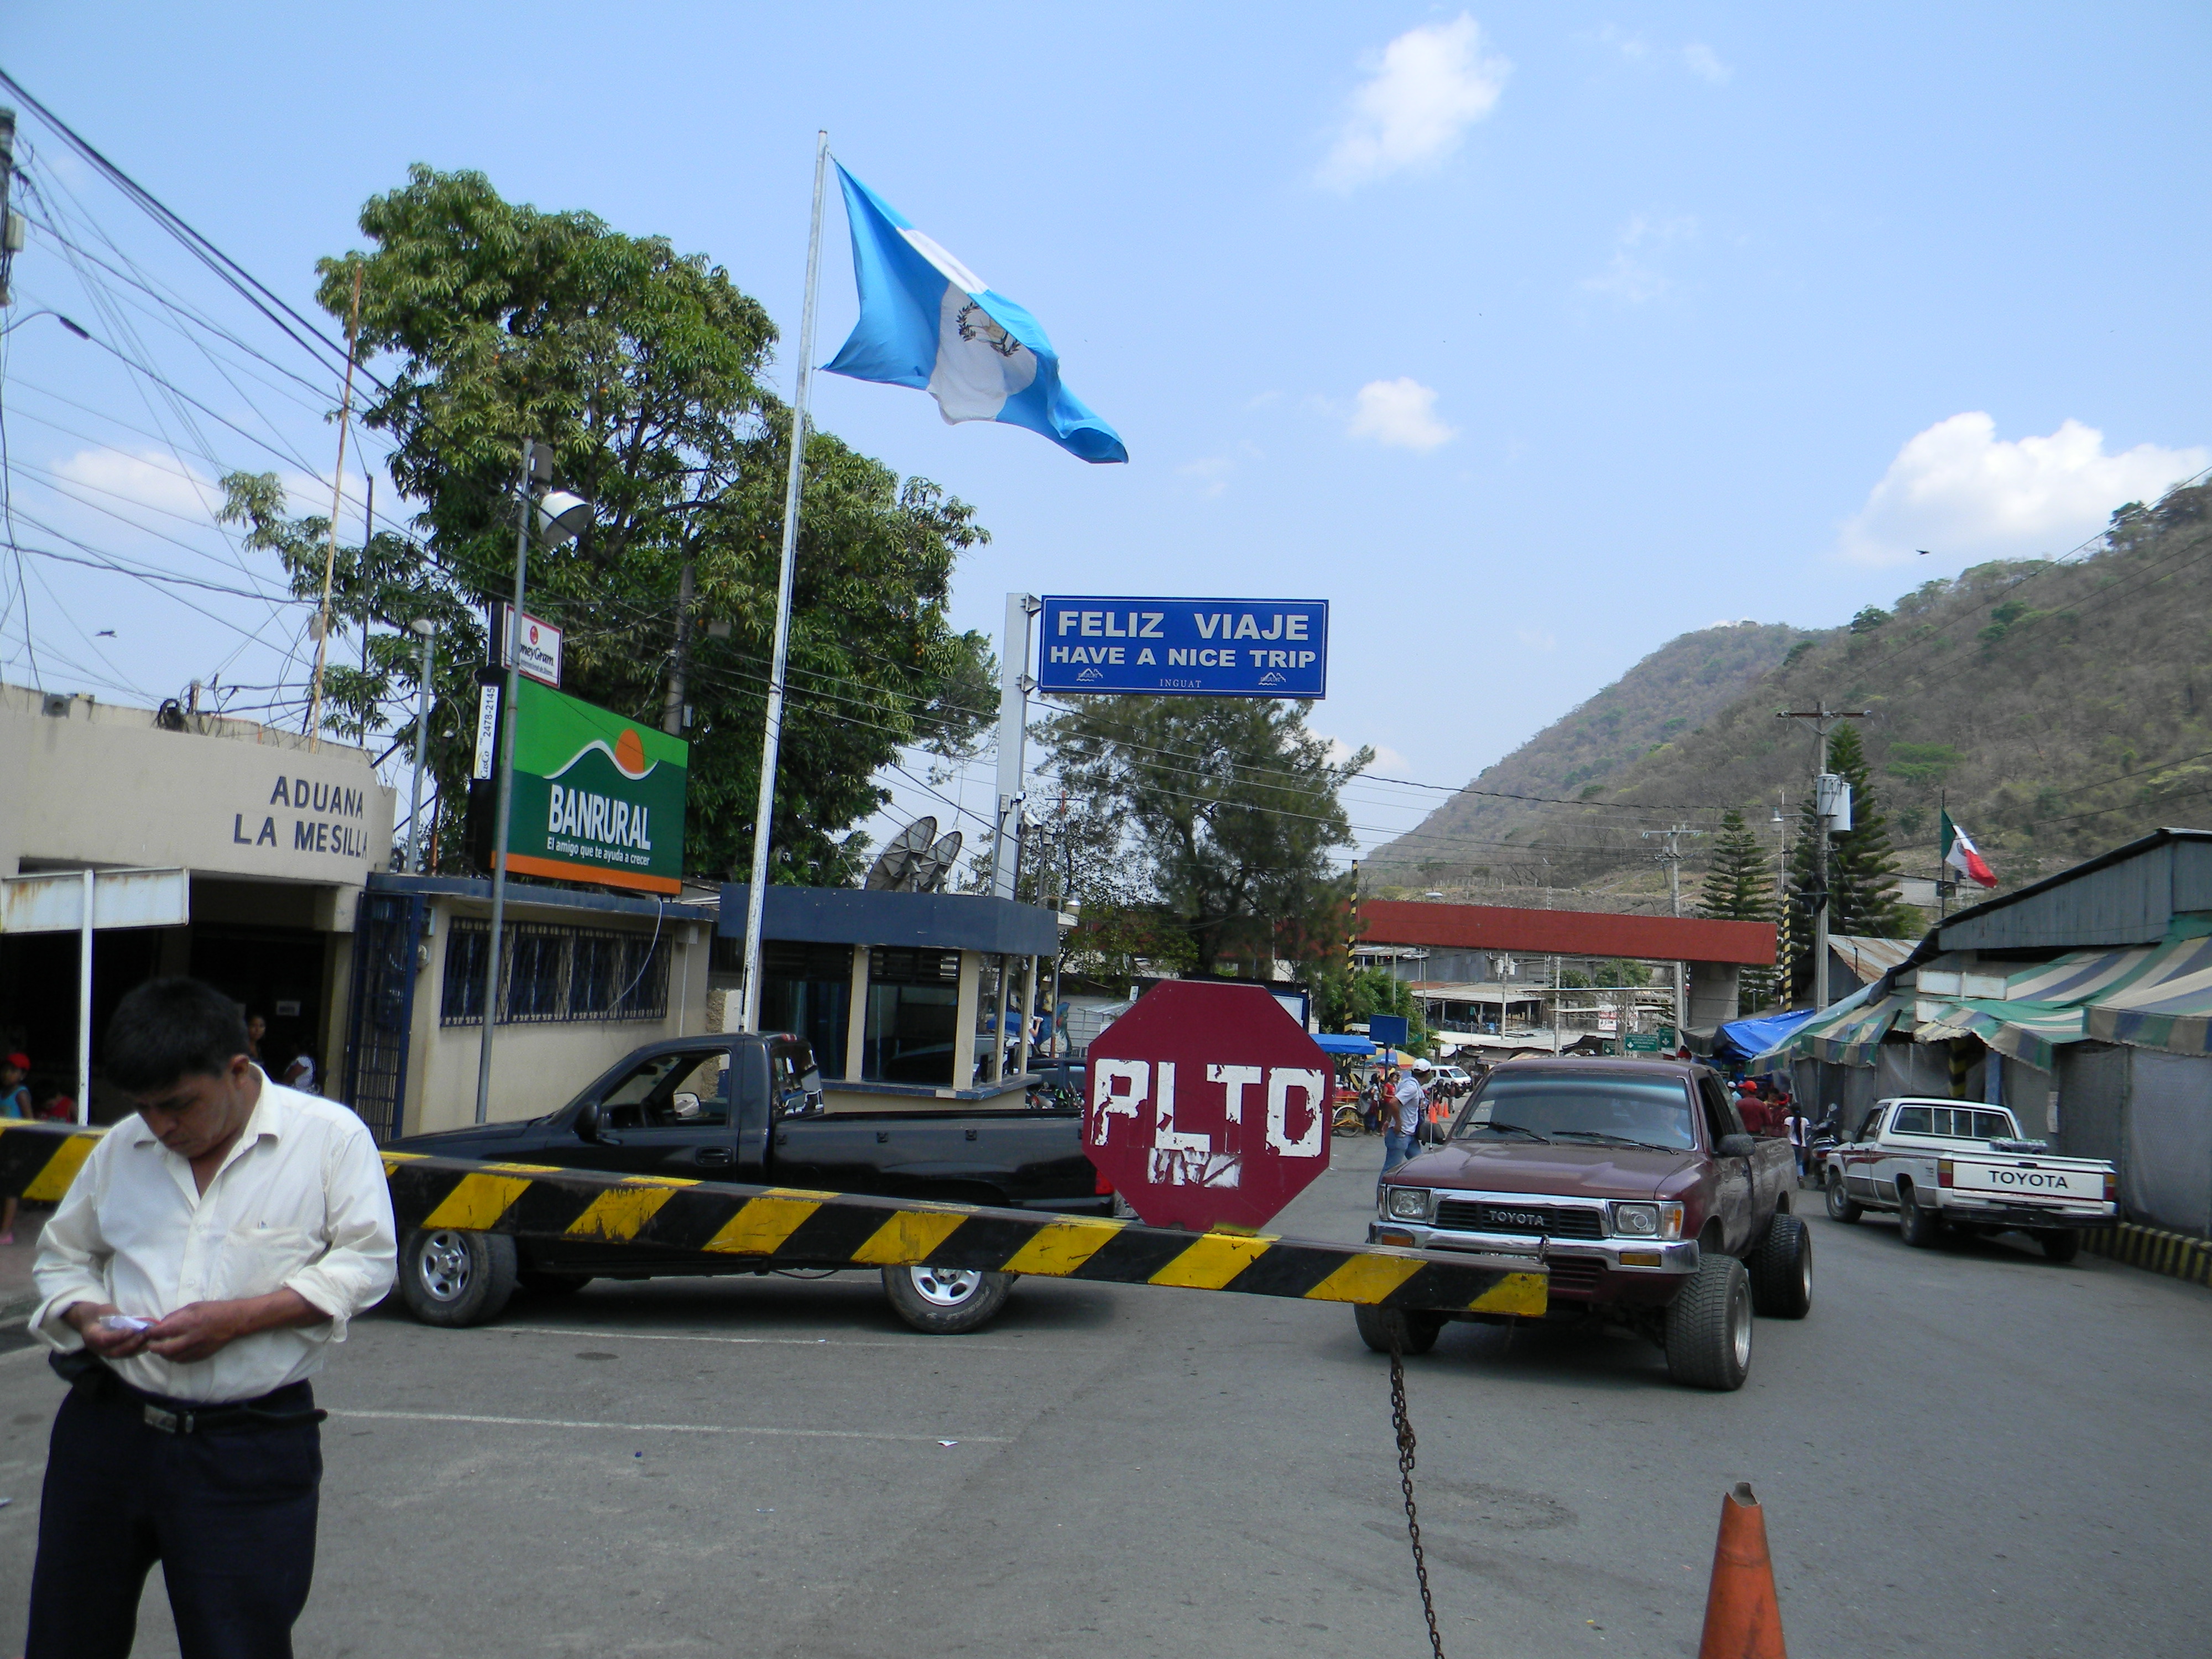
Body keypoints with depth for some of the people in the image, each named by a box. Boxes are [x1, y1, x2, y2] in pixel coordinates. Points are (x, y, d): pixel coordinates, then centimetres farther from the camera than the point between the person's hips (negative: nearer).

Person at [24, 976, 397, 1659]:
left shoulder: (330, 1136, -5)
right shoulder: (120, 1148, 9)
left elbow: (366, 1261, -8)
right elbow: (61, 1256, 20)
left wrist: (239, 1318, -17)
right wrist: (84, 1314, -3)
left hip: (253, 1449, -4)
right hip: (108, 1425, 5)